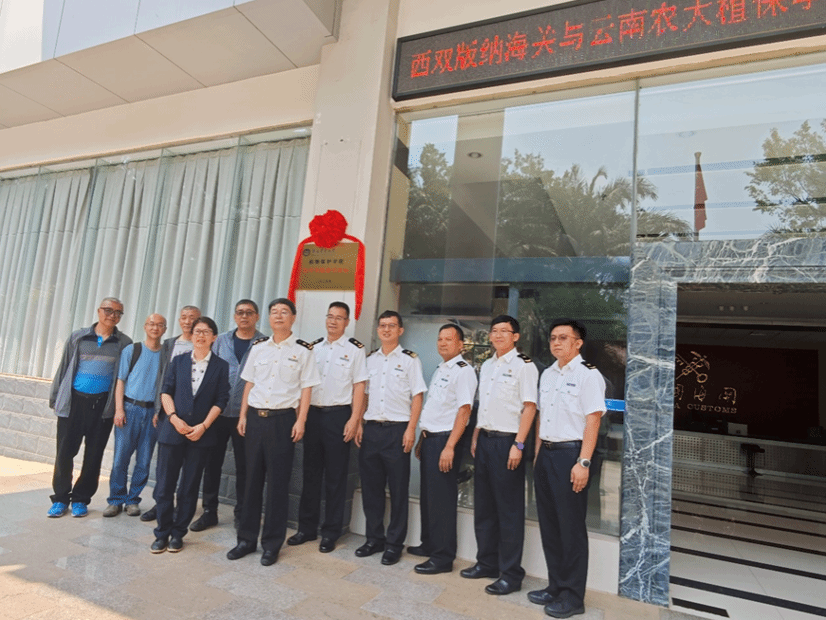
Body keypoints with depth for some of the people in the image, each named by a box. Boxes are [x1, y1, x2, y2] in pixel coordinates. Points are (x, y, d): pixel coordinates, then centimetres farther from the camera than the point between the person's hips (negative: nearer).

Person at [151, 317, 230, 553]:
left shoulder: (221, 366, 2)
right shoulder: (178, 361, 8)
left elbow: (220, 400, -2)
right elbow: (166, 391, 5)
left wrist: (203, 426, -11)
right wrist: (174, 417, -9)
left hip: (201, 434, -1)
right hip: (172, 430, 1)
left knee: (189, 487, 7)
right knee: (164, 484, 4)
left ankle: (178, 533, 21)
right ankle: (162, 533, 18)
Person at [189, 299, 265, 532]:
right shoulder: (221, 340, 7)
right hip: (218, 411, 2)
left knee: (244, 467, 8)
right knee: (212, 462, 10)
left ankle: (241, 514, 23)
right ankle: (209, 511, 26)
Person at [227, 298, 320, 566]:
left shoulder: (303, 351, -1)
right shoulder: (258, 349, 10)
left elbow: (306, 389, -3)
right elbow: (249, 384, 13)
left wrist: (301, 421, -9)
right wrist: (243, 416, 8)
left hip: (283, 418, -3)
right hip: (255, 416, 4)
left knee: (278, 482, 4)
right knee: (252, 478, 11)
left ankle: (272, 543, 18)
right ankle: (247, 538, 25)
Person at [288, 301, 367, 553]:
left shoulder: (355, 349, -3)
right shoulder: (314, 348, 11)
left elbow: (359, 386, -6)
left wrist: (354, 419, -12)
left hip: (338, 415, -4)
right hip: (312, 414, 4)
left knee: (335, 477, 5)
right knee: (310, 473, 13)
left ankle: (331, 532, 19)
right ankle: (307, 527, 26)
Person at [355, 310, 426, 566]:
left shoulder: (410, 359, -1)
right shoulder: (369, 359, 12)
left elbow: (417, 396, -4)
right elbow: (362, 394, 15)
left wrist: (410, 429, -11)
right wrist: (358, 424, 7)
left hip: (397, 430, -4)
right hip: (371, 428, 4)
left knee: (398, 489, 4)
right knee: (370, 486, 11)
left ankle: (394, 543, 18)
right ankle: (374, 538, 27)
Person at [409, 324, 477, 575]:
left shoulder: (463, 370, -12)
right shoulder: (440, 369, 16)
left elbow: (464, 410, -18)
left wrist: (449, 446, -22)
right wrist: (422, 439, 18)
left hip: (444, 440, -9)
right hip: (429, 438, 9)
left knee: (442, 499, -1)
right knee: (427, 495, 17)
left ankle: (443, 557, 12)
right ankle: (429, 545, 32)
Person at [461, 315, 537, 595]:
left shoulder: (524, 366, -8)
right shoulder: (486, 366, 14)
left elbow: (529, 407, -13)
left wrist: (518, 445, -18)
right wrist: (475, 437, 15)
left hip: (507, 442, -7)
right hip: (485, 440, 8)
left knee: (509, 511, 2)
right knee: (483, 506, 15)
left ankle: (511, 574, 15)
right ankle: (486, 562, 30)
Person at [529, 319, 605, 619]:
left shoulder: (588, 375, -9)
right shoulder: (547, 374, 13)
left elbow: (592, 422, -14)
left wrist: (583, 463, -19)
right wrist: (538, 454, 14)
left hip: (570, 454, -7)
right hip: (546, 453, 7)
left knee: (571, 527, 2)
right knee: (548, 523, 14)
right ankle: (556, 586, 29)